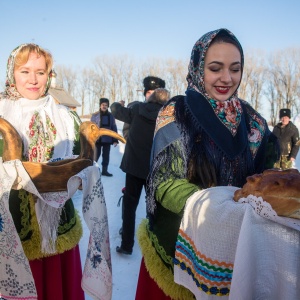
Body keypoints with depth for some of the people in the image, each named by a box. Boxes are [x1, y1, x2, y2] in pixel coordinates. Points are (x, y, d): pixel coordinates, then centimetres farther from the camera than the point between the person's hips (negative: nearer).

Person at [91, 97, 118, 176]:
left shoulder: (110, 116, 5)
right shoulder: (95, 115, -3)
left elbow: (114, 128, 7)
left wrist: (115, 140, 2)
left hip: (107, 140, 3)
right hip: (97, 139, -3)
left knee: (106, 155, 8)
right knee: (96, 155, 2)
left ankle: (104, 170, 19)